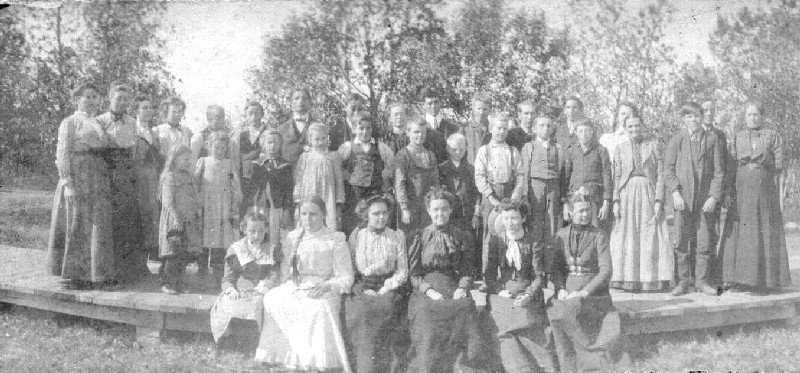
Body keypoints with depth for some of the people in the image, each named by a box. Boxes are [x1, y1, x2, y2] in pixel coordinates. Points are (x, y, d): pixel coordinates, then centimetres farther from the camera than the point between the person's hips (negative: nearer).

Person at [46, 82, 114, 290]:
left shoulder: (97, 124, 19)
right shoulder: (70, 123, -1)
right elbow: (62, 154, -8)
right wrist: (67, 182, -17)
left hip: (98, 179, 7)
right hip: (77, 176, -6)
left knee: (97, 224, 6)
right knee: (76, 224, -3)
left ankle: (90, 273, 14)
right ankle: (71, 275, 4)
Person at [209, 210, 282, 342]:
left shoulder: (273, 251, 14)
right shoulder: (235, 250, 14)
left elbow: (274, 277, 3)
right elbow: (227, 279, 10)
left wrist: (261, 290, -15)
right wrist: (231, 290, -12)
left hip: (261, 295, -1)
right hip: (238, 295, 1)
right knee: (226, 306, -29)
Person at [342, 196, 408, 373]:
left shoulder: (397, 236, 9)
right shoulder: (356, 236, 10)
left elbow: (402, 271, 6)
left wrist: (384, 290, -5)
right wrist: (363, 291, -5)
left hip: (387, 289, 0)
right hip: (361, 290, 0)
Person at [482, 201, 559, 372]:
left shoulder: (534, 244, 4)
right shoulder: (493, 240, 6)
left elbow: (540, 276, 2)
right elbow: (489, 274, 7)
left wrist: (528, 295, -14)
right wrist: (501, 291, -8)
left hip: (528, 301, 0)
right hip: (501, 299, 0)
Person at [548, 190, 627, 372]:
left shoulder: (599, 236, -1)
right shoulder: (562, 235, 9)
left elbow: (606, 271, -8)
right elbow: (555, 266, 6)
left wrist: (584, 292, -18)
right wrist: (560, 289, -11)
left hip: (593, 294, -3)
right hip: (567, 293, 3)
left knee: (569, 311, -32)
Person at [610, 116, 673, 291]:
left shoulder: (653, 145, 7)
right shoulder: (620, 148, 12)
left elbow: (660, 174, 2)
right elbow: (616, 177, 7)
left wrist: (659, 201, -8)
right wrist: (616, 201, -5)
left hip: (649, 194, -1)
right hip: (627, 195, 1)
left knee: (651, 237, -4)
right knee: (627, 237, -3)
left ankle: (652, 280, 0)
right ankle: (628, 280, 0)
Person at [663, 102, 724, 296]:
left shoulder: (712, 140, 6)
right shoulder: (676, 140, 5)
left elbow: (718, 171, 5)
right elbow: (668, 169, 2)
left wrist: (714, 197, -4)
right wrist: (675, 193, -10)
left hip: (705, 199, 1)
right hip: (682, 197, -1)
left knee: (704, 242, 4)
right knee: (681, 242, 0)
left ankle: (701, 281, 14)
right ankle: (683, 281, 10)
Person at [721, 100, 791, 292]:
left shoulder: (773, 136, 5)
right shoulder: (738, 137, 12)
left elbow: (778, 165, 0)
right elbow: (732, 164, 6)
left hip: (765, 189, -2)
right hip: (742, 190, 2)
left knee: (764, 233, -1)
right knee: (741, 233, -1)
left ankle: (764, 280, 4)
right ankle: (742, 279, 3)